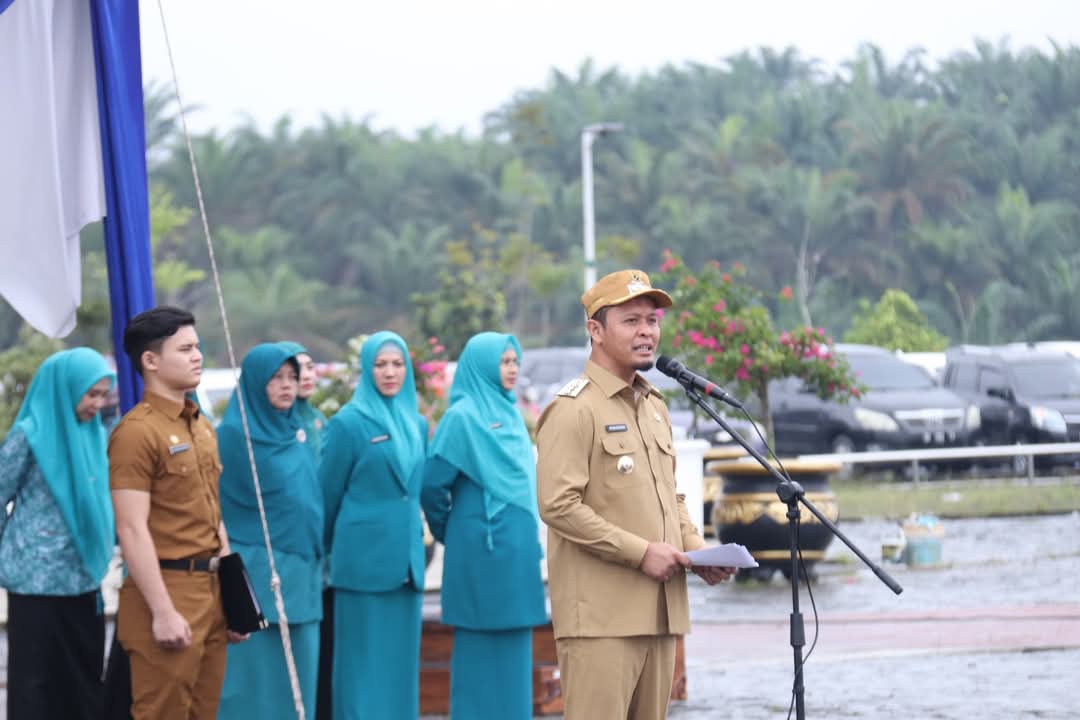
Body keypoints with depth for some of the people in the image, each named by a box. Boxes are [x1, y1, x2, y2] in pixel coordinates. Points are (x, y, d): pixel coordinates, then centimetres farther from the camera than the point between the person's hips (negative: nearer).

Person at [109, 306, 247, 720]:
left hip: (210, 593, 8)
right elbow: (132, 530, -16)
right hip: (167, 590, -8)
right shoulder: (137, 431, -11)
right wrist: (163, 612, -20)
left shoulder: (202, 428, 16)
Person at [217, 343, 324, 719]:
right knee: (254, 677, -6)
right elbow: (218, 508, -7)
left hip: (298, 574, 7)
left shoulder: (296, 435, 13)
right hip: (254, 575, -7)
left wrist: (313, 566, 17)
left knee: (295, 677, 7)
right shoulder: (232, 435, -7)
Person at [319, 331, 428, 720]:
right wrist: (329, 549, 9)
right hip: (363, 558, -5)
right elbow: (328, 494, 1)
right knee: (363, 662, -3)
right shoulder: (348, 423, -4)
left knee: (401, 661, 7)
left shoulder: (417, 424, 12)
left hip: (406, 558, 5)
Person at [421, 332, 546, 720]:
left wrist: (530, 538, 15)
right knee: (481, 644, -3)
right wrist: (449, 532, 0)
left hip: (516, 548, 8)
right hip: (482, 548, -8)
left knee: (512, 643, 9)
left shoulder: (510, 415, 14)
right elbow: (433, 484, -13)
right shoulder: (463, 417, -11)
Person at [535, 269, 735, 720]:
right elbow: (558, 505, -17)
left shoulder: (654, 406, 19)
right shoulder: (574, 409, -8)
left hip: (659, 611, 8)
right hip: (600, 614, -8)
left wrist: (696, 551, 8)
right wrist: (641, 552, -17)